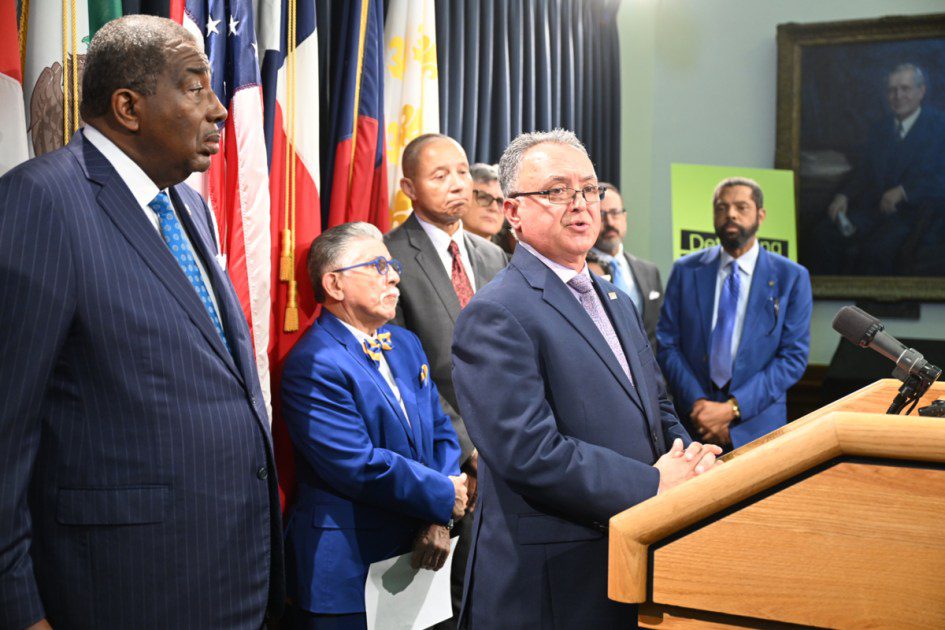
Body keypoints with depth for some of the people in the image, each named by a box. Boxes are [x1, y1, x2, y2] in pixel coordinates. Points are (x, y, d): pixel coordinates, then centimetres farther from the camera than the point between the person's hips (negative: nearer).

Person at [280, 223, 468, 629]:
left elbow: (441, 433, 10)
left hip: (414, 553, 7)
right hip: (349, 571, -7)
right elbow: (361, 467, -21)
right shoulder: (311, 365, -16)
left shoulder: (406, 344, 11)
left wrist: (439, 521, -5)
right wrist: (446, 497, -12)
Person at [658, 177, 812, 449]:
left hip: (757, 426, -1)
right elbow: (667, 345, -1)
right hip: (693, 425, 1)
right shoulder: (686, 271, 2)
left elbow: (794, 358, -7)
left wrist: (732, 408, -16)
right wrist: (698, 403, -15)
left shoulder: (792, 277, -2)